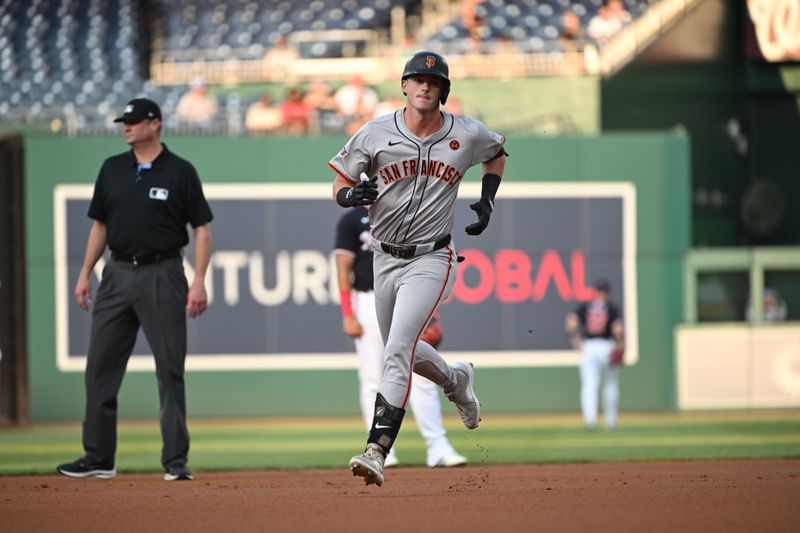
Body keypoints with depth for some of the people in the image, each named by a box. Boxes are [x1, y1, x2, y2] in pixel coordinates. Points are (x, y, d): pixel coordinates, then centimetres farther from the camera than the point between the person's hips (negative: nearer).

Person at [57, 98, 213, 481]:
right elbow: (100, 225, 16)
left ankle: (176, 460, 1)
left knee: (170, 370, -3)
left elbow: (201, 229, -3)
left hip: (162, 275, -5)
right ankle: (98, 458, 9)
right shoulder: (112, 169, 10)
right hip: (118, 273, 5)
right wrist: (85, 273, 9)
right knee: (100, 365, 3)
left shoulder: (180, 172, -2)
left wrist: (199, 281, -12)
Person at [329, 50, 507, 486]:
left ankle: (376, 451, -25)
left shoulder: (467, 135, -5)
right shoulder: (375, 134, -6)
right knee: (400, 351, 20)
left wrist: (487, 200, 5)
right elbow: (339, 187, -1)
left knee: (397, 352, -20)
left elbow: (497, 153, 19)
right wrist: (352, 195, -24)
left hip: (431, 260, -4)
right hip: (385, 258, 4)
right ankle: (454, 379, 53)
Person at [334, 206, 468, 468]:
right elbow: (343, 268, -4)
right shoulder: (351, 221, 0)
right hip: (368, 302, -3)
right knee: (373, 381, -1)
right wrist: (348, 316, -11)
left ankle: (438, 447, -3)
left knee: (422, 377, -2)